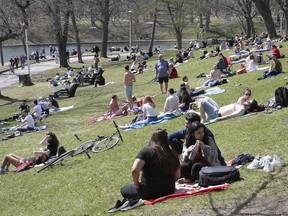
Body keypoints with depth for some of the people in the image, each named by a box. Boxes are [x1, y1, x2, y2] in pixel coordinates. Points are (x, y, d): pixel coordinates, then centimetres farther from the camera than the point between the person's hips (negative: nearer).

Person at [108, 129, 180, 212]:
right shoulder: (172, 154, 1)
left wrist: (137, 184, -4)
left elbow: (134, 171, -22)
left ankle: (136, 200, -2)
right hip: (168, 190, 5)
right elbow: (177, 175, 9)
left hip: (150, 192, -5)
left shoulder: (145, 151, -11)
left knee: (124, 190, 20)